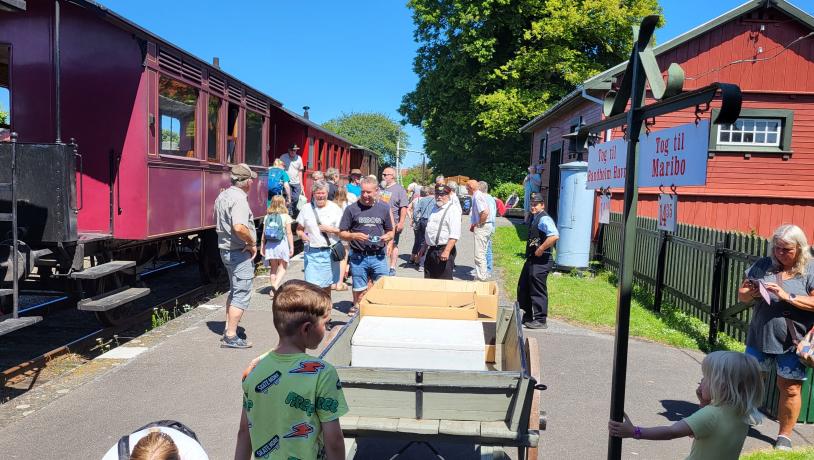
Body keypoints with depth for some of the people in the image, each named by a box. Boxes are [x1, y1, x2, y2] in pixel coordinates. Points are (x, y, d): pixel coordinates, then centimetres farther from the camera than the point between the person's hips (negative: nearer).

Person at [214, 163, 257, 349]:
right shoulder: (239, 199, -20)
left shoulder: (222, 196, 11)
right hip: (240, 252, -10)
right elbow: (239, 227, -35)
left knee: (234, 291, 22)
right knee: (241, 294, -3)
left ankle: (228, 329, 29)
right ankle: (231, 337, -1)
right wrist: (252, 243, -19)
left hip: (226, 249, 10)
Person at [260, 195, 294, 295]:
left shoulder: (267, 217, 5)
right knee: (282, 267, 6)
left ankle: (273, 289, 16)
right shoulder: (285, 217, -4)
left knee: (273, 268, 14)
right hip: (282, 244, -3)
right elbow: (289, 233, -6)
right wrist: (291, 247, -1)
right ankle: (276, 285, -16)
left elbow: (264, 234, 5)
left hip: (270, 245, 3)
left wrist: (262, 247, 11)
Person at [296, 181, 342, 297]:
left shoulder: (335, 209, 2)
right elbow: (299, 229, 10)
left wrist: (330, 229, -14)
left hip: (329, 252, 0)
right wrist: (302, 236, -11)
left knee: (326, 285, 11)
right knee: (312, 285, -7)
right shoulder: (306, 209, 5)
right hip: (311, 252, 0)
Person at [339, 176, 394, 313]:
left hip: (378, 256, 1)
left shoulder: (384, 208, 6)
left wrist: (387, 237, -7)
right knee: (359, 289, 10)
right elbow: (342, 233, 2)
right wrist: (354, 236, -18)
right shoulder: (352, 209, -1)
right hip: (358, 257, -1)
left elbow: (390, 231, 15)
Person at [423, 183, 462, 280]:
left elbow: (454, 235, -20)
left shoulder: (453, 210, -11)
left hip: (443, 251, -9)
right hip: (431, 250, 9)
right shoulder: (435, 208, 17)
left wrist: (447, 251, -27)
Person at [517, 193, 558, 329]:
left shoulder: (544, 219, -17)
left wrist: (541, 249, -25)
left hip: (541, 261, -10)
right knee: (523, 288, 18)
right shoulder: (534, 218, 13)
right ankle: (528, 315, 33)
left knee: (538, 291, -2)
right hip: (532, 259, 10)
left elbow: (555, 236, -33)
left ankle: (540, 320, 10)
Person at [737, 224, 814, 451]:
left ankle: (784, 436, 23)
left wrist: (787, 297, -23)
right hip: (760, 337, 2)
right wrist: (750, 293, -15)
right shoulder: (762, 265, 4)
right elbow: (741, 295, 7)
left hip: (792, 343, -2)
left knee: (790, 389, 7)